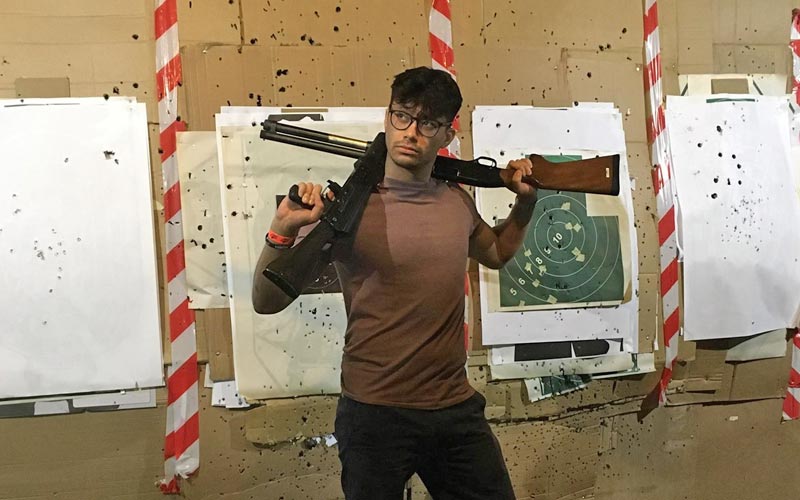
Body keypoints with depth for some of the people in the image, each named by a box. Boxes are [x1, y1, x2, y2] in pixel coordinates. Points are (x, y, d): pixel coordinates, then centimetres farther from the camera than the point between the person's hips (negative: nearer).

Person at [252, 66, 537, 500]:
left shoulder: (458, 202, 5)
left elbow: (496, 252, 28)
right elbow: (266, 301, -13)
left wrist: (525, 204, 13)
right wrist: (282, 232, -29)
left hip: (457, 409, 5)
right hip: (377, 415, -5)